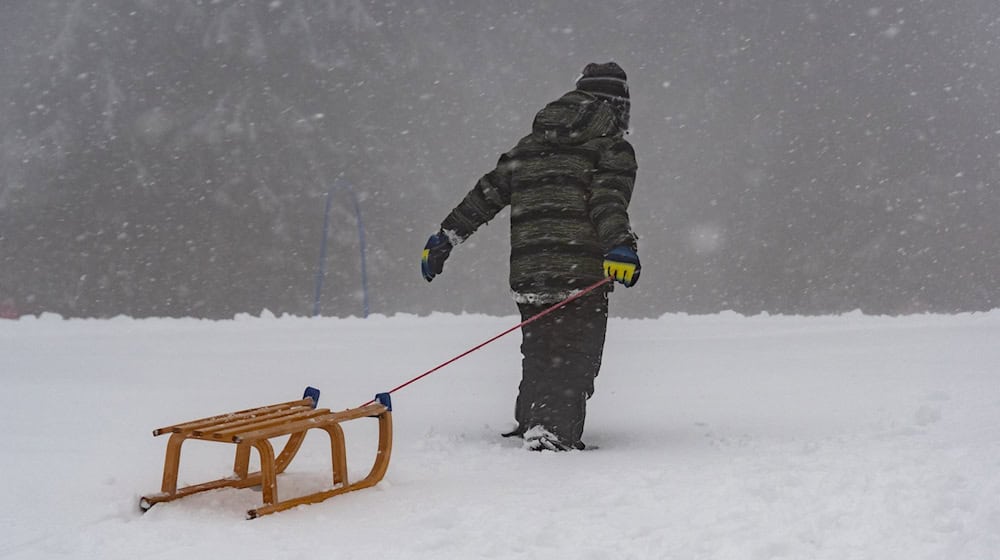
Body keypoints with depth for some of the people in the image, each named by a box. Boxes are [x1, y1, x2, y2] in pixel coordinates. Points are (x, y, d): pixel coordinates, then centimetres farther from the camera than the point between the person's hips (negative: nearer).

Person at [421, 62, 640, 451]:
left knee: (539, 361, 18)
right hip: (581, 274, -5)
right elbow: (608, 200, -15)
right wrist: (620, 247, -28)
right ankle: (555, 435, -16)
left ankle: (527, 427, 23)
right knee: (575, 362, -3)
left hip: (528, 275, 5)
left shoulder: (530, 145, 21)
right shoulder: (613, 148, 4)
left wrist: (445, 237, 22)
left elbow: (485, 194, 18)